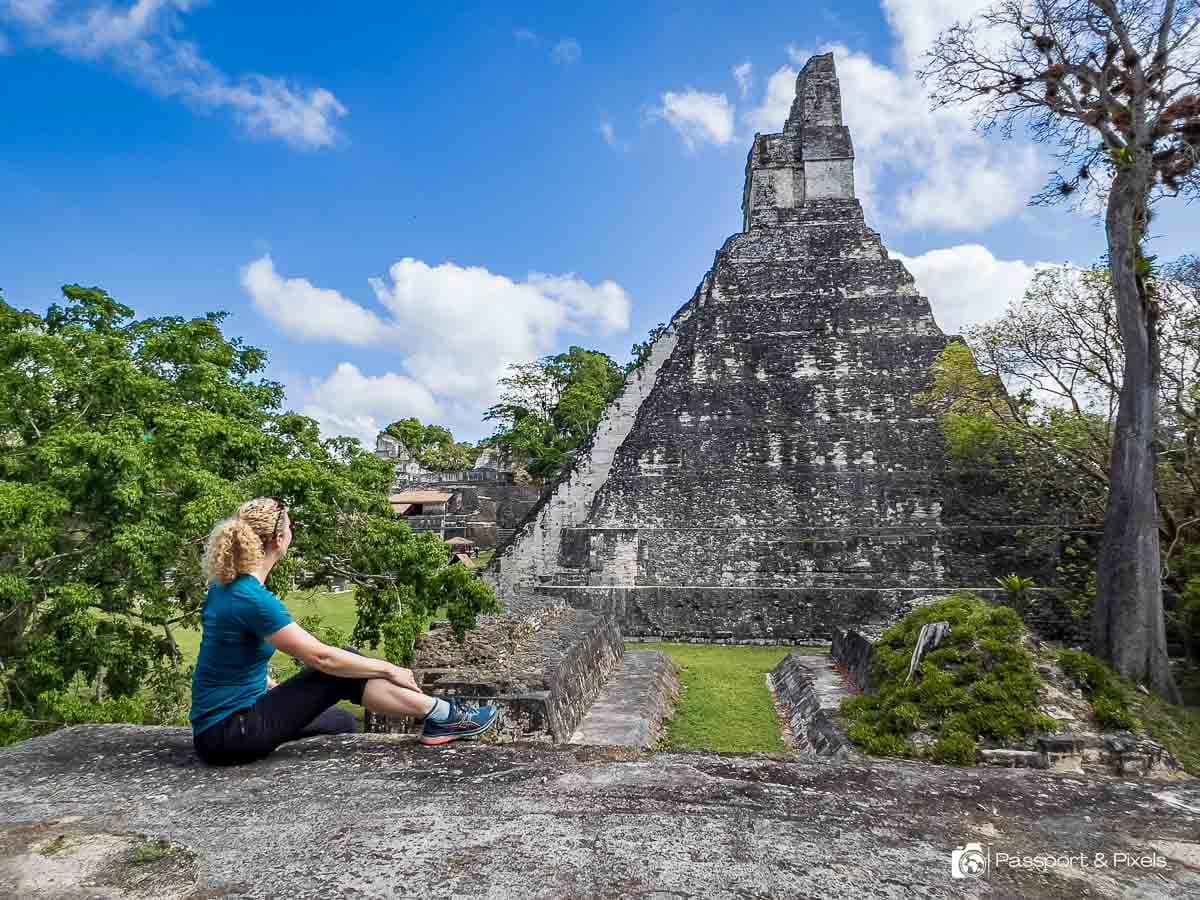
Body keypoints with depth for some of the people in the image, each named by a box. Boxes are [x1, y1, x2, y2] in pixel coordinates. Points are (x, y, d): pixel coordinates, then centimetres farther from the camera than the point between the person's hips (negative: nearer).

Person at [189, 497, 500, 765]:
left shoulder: (227, 587, 4)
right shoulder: (252, 599, -25)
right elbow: (321, 657, -21)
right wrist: (388, 669, -10)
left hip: (227, 722, 10)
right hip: (229, 735, -10)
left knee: (340, 721, 15)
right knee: (342, 673, -12)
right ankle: (442, 716, -3)